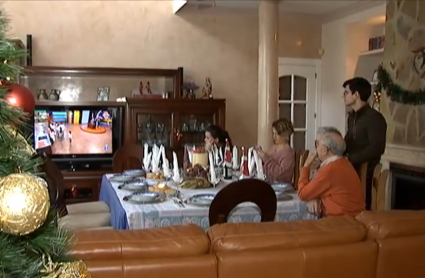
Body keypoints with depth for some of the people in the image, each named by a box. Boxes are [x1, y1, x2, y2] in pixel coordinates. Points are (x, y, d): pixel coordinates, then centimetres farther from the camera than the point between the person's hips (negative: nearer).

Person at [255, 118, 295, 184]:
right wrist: (260, 152, 5)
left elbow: (281, 173, -23)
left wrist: (266, 158, -22)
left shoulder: (288, 152, -12)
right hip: (269, 183, 7)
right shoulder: (274, 147, 10)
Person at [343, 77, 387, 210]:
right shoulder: (352, 116, 14)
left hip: (366, 171, -7)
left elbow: (377, 148, -22)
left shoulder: (374, 117, -13)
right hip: (353, 168, 7)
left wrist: (350, 159, -22)